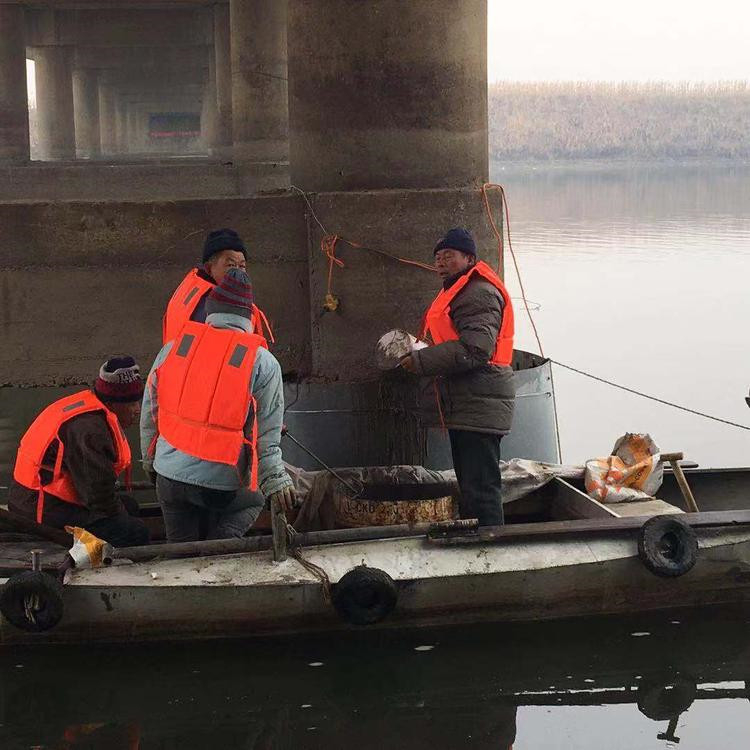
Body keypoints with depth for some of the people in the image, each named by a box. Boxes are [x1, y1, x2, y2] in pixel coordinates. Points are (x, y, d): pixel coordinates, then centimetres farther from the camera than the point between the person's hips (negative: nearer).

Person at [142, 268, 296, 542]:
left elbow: (149, 416, 10)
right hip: (225, 482, -3)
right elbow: (266, 436, -9)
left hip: (170, 472, 3)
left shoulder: (172, 349, 2)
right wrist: (276, 481, -1)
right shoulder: (263, 362, -8)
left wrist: (150, 460, 23)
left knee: (182, 545, 21)